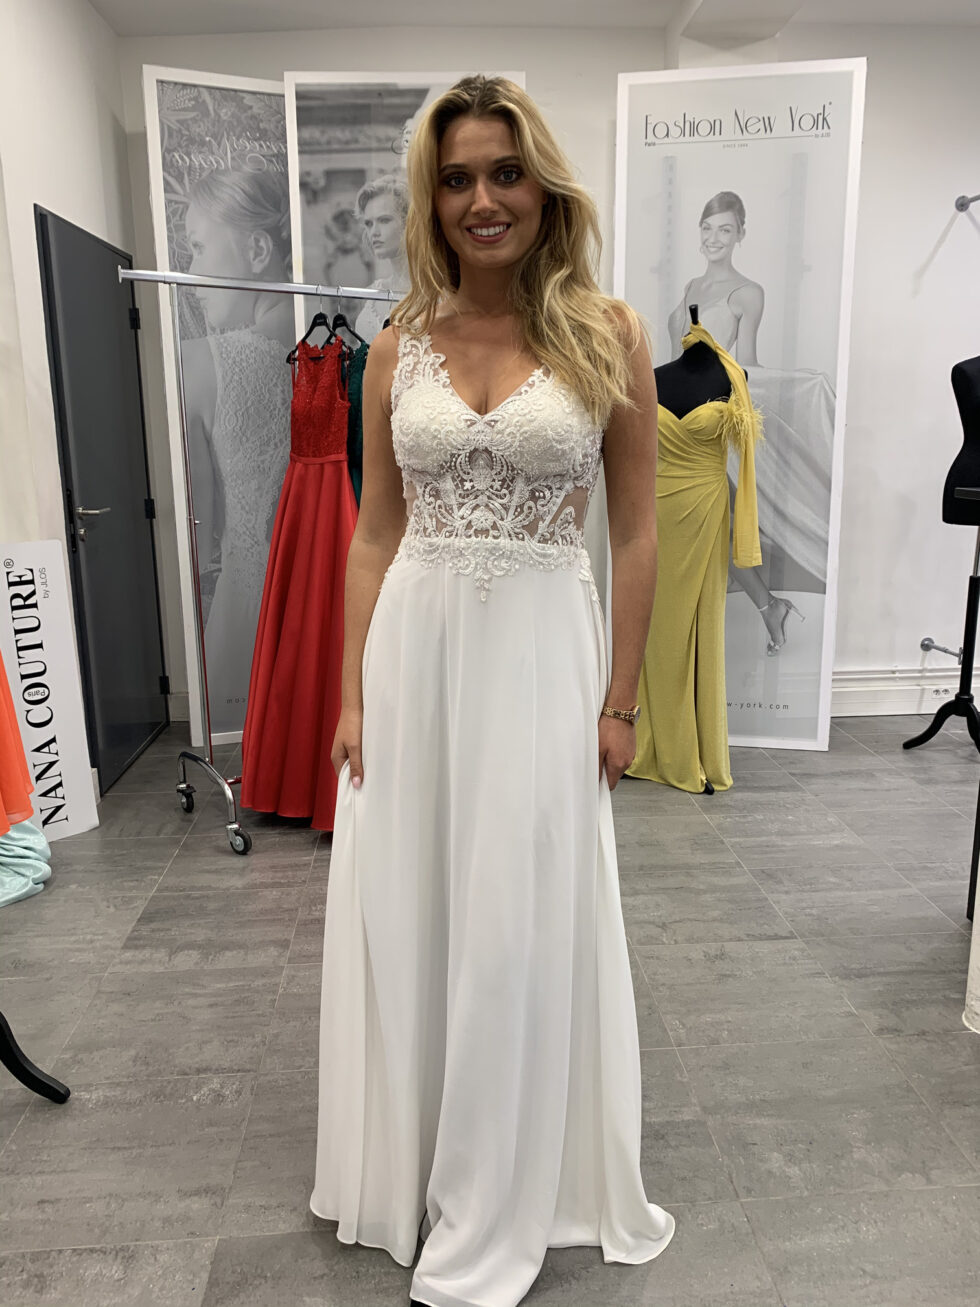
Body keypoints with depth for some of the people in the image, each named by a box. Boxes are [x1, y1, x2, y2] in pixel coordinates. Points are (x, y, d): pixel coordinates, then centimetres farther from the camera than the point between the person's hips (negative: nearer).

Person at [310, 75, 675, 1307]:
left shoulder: (607, 336, -1)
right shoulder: (398, 345, 6)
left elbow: (635, 535, -1)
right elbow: (374, 534, 7)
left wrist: (616, 701, -4)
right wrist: (355, 696, 3)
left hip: (541, 653, -2)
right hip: (413, 651, 3)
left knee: (522, 924, 8)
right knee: (406, 916, 13)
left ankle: (500, 1205, 33)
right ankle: (411, 1166, 41)